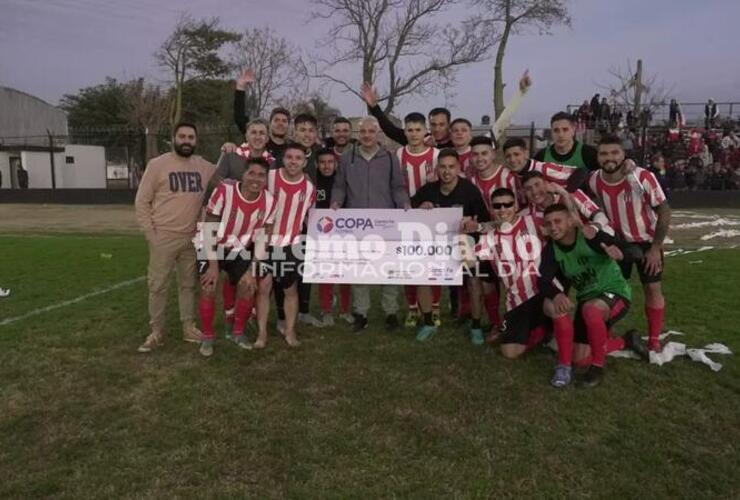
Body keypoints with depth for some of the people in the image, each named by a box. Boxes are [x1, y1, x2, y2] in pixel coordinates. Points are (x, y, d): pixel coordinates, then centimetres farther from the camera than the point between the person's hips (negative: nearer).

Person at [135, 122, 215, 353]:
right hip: (163, 238, -3)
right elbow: (142, 201, -2)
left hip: (192, 238, 4)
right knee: (158, 285, 3)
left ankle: (189, 328, 24)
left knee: (189, 284, 13)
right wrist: (150, 233, -7)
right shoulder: (157, 164, -4)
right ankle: (156, 332, 14)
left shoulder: (204, 167, 6)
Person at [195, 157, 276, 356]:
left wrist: (252, 271, -9)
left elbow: (261, 238, -7)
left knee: (248, 287, -7)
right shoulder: (224, 191, -28)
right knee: (208, 289, -14)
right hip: (211, 246, -3)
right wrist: (213, 265, -23)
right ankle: (208, 337, 6)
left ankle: (238, 333, 15)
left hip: (239, 249, 3)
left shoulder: (269, 202, -16)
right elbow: (209, 229, -23)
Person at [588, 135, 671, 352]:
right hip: (618, 242, 2)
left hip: (647, 242, -2)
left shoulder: (642, 178, -27)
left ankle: (654, 339, 16)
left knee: (652, 288, 2)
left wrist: (655, 248, -17)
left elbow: (664, 212, -18)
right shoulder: (593, 181, -18)